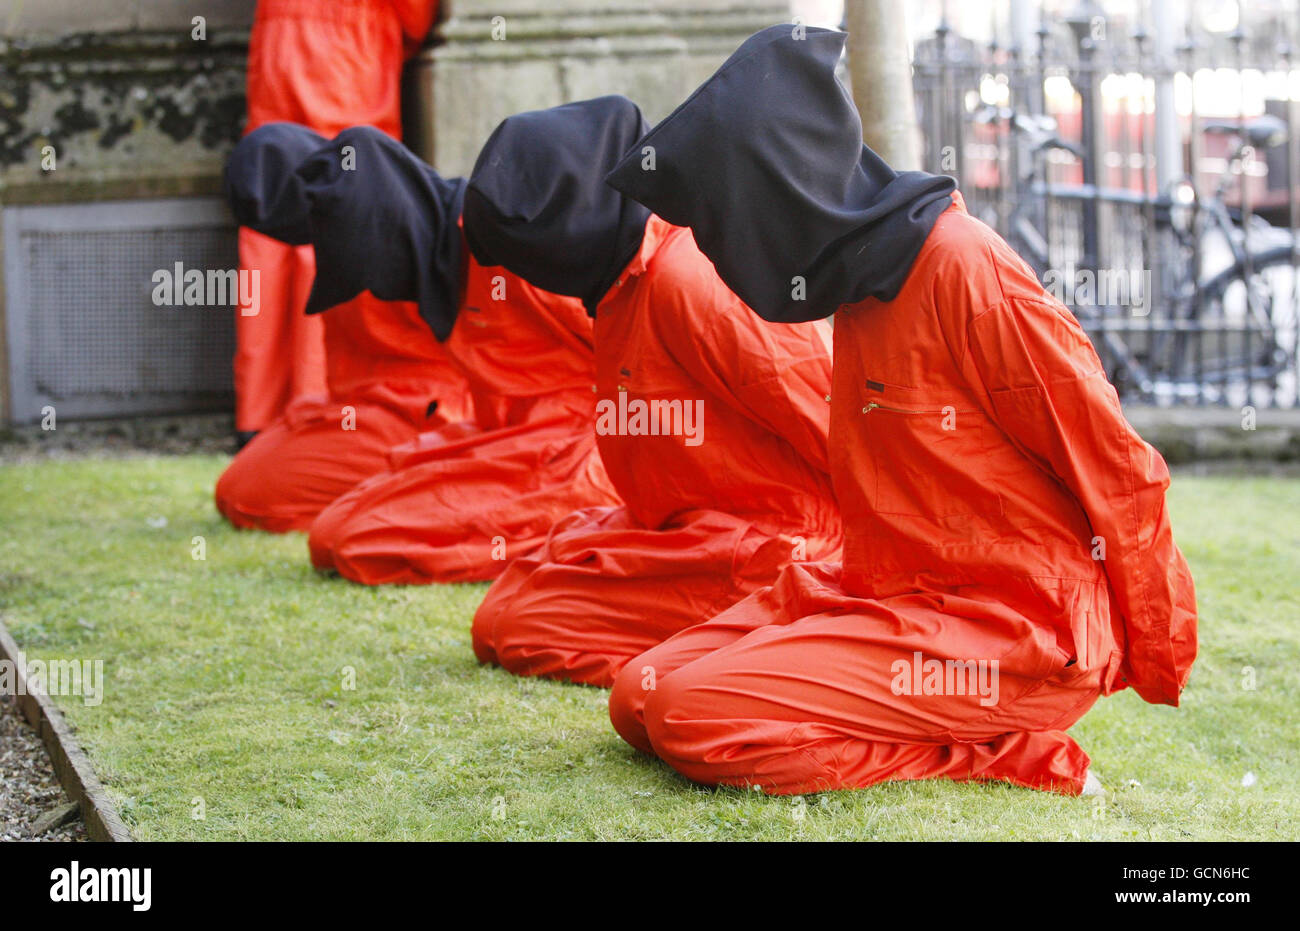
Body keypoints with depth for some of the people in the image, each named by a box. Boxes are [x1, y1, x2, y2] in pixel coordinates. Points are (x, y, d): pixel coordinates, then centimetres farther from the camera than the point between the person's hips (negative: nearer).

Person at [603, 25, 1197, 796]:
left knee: (690, 716, -22)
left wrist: (1157, 671, -3)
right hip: (887, 591, 9)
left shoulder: (965, 268, -18)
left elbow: (1121, 474, -13)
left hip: (1007, 631, -9)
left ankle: (1007, 755, -10)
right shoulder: (867, 276, 10)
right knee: (638, 698, -2)